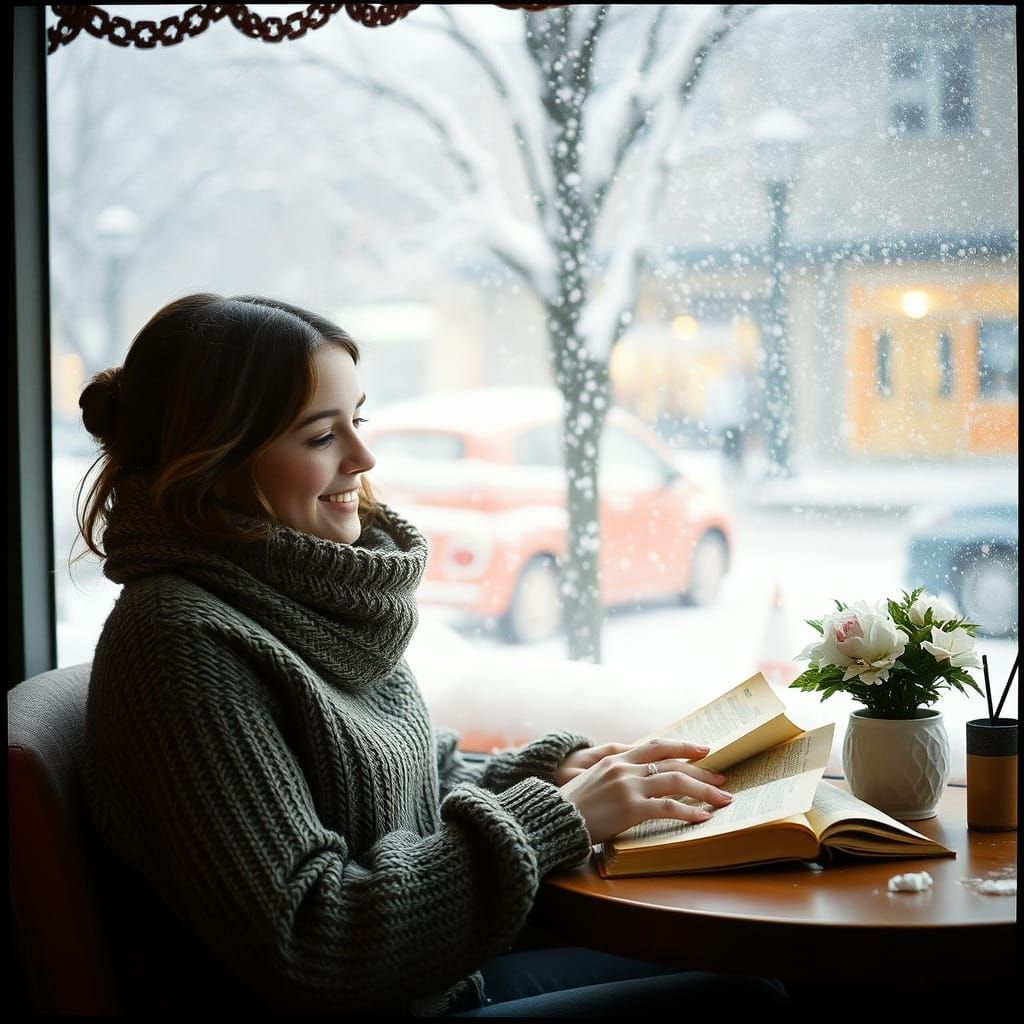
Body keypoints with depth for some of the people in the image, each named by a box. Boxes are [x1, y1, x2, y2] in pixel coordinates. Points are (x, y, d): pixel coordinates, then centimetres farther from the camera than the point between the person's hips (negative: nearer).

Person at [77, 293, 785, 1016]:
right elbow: (306, 946, -25)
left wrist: (553, 772, -3)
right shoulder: (184, 638, -23)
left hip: (440, 977, 8)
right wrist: (553, 815, -20)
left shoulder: (320, 588, 5)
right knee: (741, 993, -12)